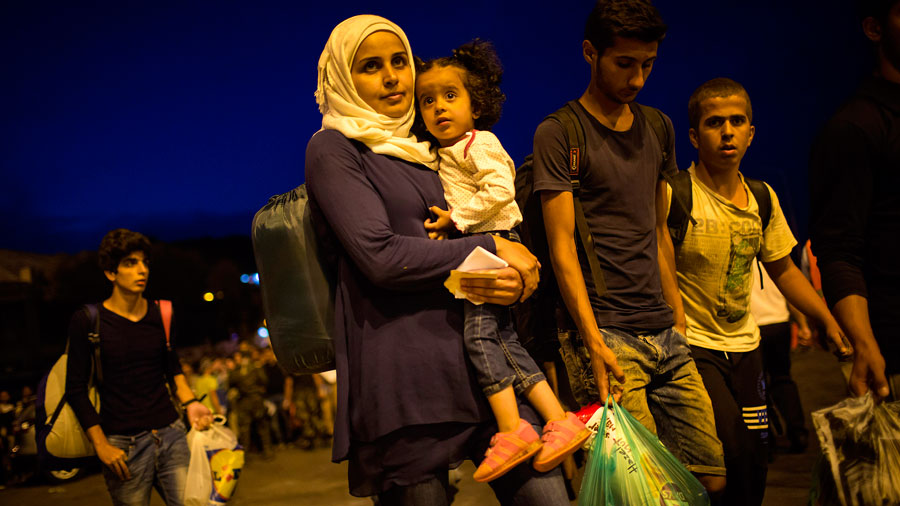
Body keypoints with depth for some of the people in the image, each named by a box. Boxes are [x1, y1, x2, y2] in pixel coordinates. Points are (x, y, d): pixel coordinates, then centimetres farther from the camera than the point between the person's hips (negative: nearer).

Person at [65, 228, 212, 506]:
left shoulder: (161, 314, 8)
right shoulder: (88, 321, -3)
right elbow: (76, 389, -2)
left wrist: (190, 402, 6)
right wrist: (101, 445, -7)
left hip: (171, 435, 3)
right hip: (123, 446, -3)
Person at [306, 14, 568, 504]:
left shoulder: (423, 151, 22)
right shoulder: (333, 148, 1)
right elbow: (381, 255, -12)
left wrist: (515, 278, -2)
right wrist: (490, 249, -8)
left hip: (474, 349, 6)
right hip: (401, 369, -6)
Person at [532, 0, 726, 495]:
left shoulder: (657, 128, 16)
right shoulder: (559, 133, -3)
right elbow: (562, 245, -8)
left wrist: (678, 316, 18)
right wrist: (592, 340, -16)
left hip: (666, 336, 7)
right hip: (607, 336, -6)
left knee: (711, 479, 5)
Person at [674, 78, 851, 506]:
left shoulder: (762, 199, 3)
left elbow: (783, 269, 15)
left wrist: (831, 322, 8)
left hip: (744, 345, 6)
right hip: (692, 346, -6)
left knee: (755, 465, 8)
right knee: (729, 456, -16)